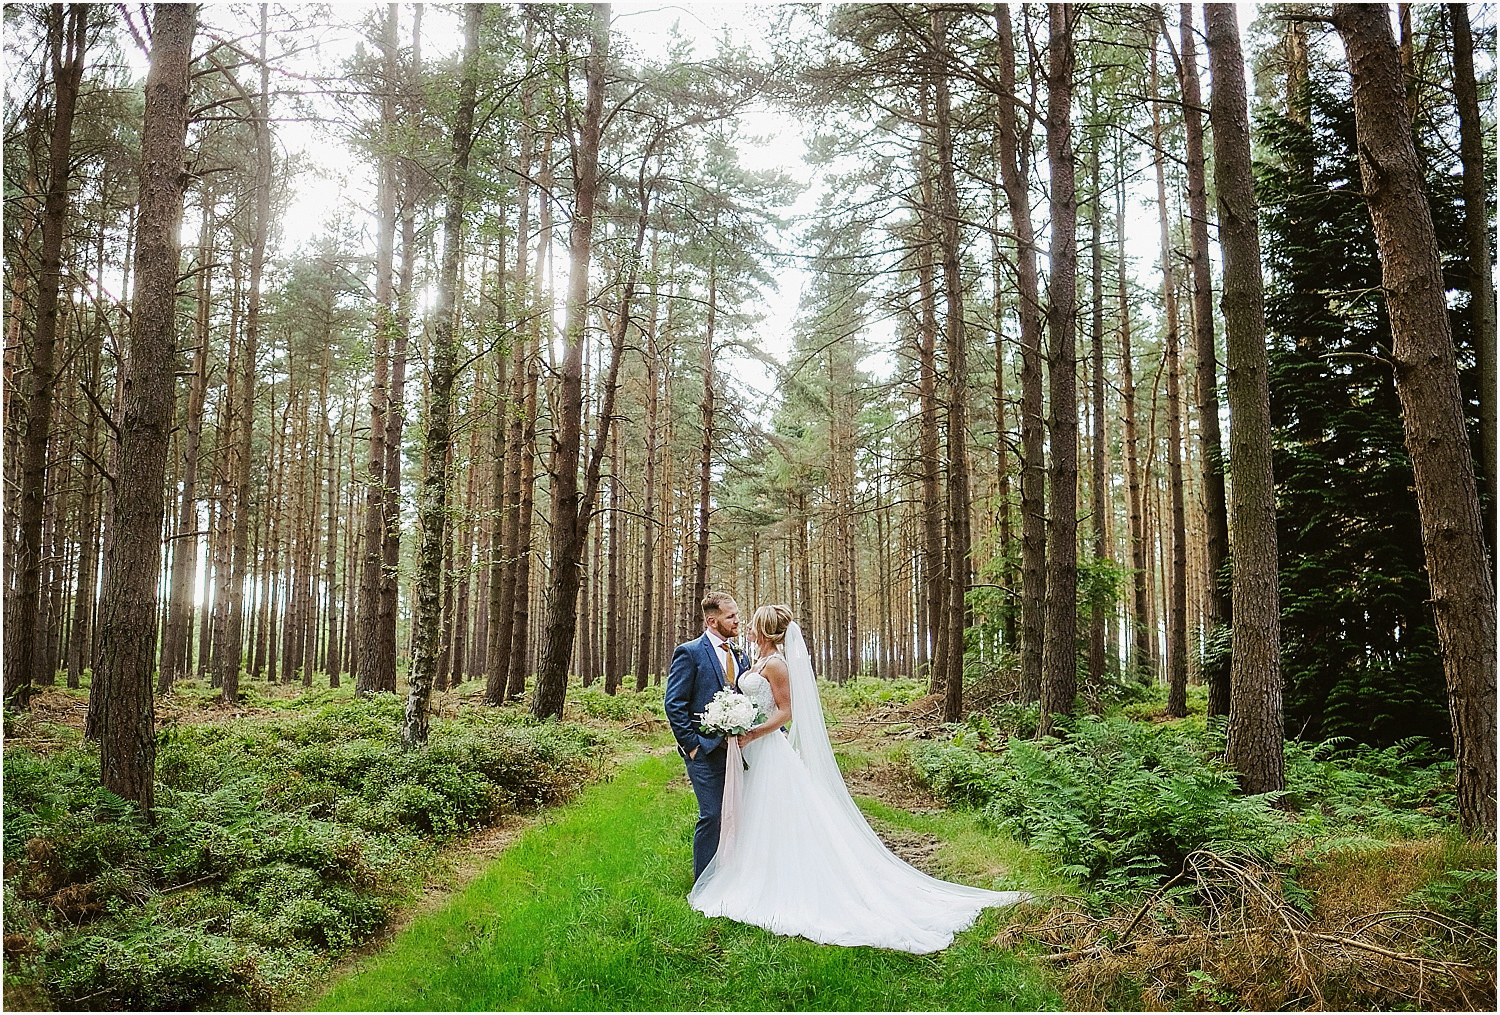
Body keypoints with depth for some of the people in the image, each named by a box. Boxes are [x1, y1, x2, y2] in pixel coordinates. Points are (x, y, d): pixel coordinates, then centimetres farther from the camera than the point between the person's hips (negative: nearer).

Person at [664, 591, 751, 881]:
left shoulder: (740, 656, 13)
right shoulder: (689, 653, -6)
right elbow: (674, 704, -9)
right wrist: (691, 745, -11)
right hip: (706, 749, -6)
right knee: (712, 815, -6)